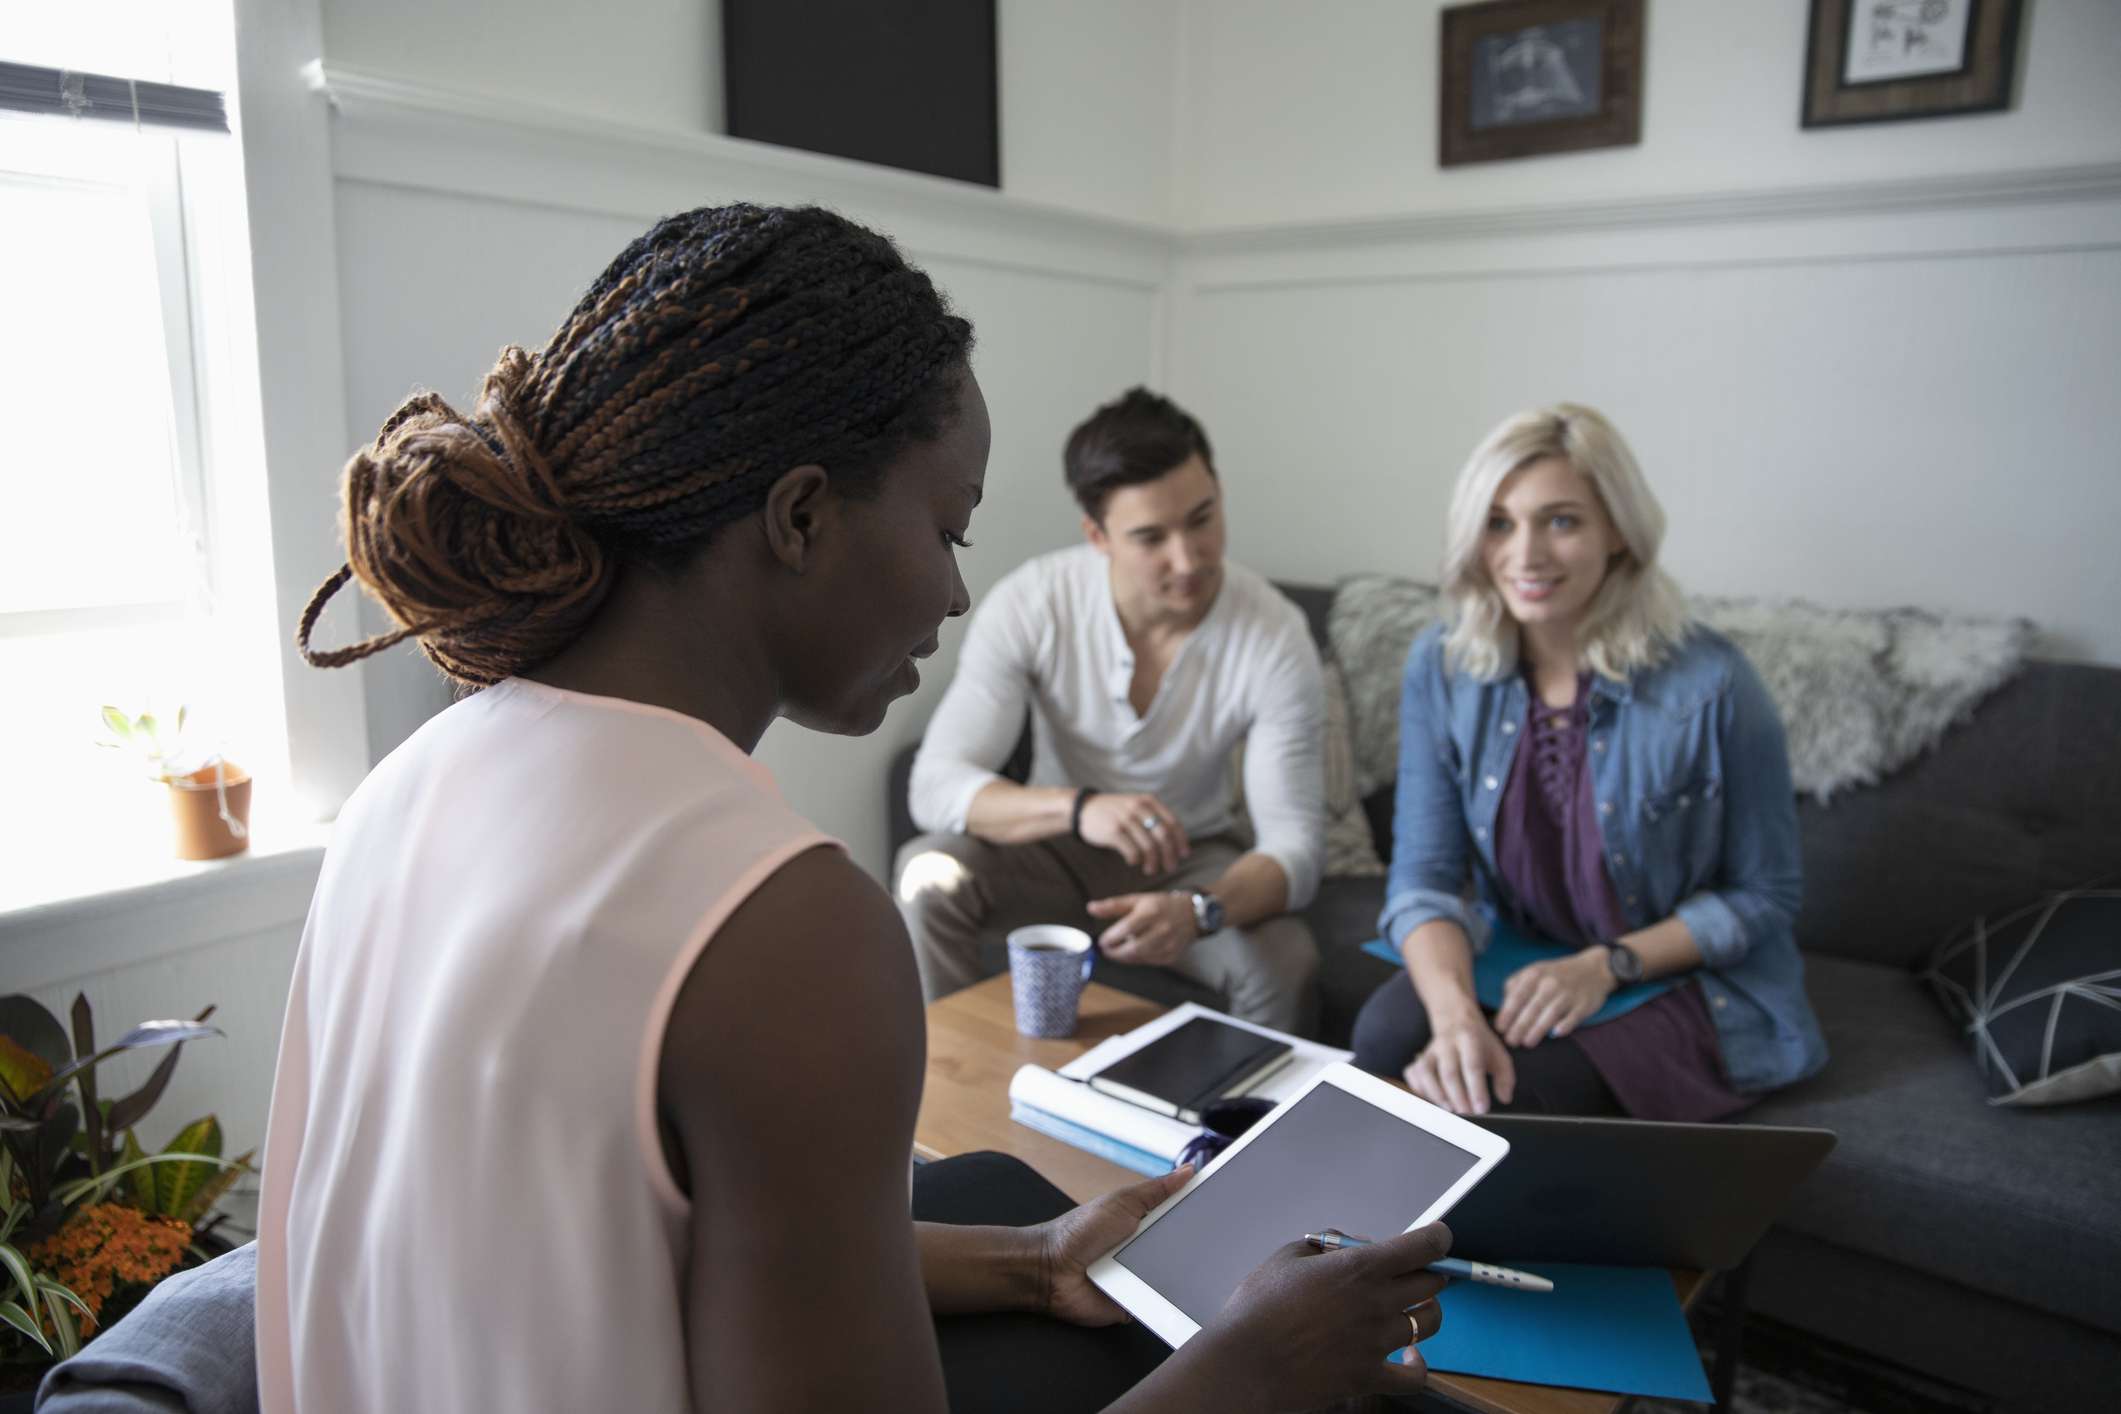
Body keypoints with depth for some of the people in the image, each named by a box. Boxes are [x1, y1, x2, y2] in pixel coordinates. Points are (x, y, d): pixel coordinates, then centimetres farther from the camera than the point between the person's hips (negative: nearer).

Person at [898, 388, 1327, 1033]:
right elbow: (935, 783, -25)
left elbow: (1296, 844, -21)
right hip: (1058, 843, 1)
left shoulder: (1273, 635, -22)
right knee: (928, 876, -29)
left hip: (1193, 858, 0)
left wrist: (1197, 910, -44)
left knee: (1288, 967, -29)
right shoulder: (1030, 603, -21)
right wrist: (1078, 807, -45)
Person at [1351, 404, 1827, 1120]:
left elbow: (1764, 895, -7)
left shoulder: (1711, 685, -19)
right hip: (1513, 956, 3)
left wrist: (1607, 966, -20)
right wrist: (1454, 1008, -31)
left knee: (1505, 1092, -29)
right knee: (1385, 1034, -27)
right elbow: (1424, 873, -11)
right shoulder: (1440, 666, -9)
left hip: (1686, 982, -3)